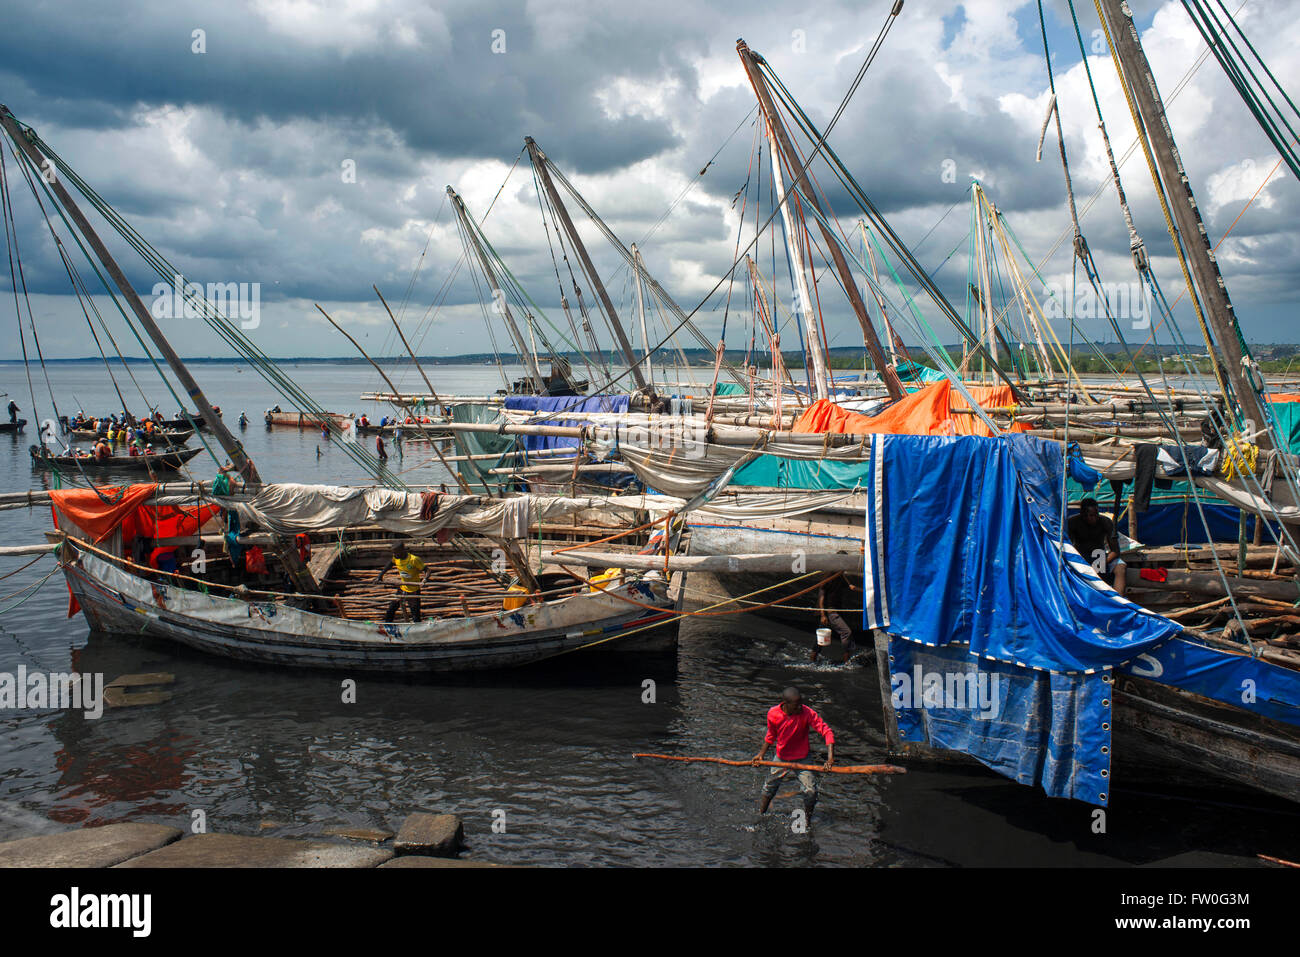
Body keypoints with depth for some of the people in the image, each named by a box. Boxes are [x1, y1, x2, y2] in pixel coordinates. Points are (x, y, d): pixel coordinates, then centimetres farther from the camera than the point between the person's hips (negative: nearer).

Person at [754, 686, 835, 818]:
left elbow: (827, 732, -30)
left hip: (802, 759, -2)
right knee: (769, 789, 15)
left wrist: (830, 758, -39)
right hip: (781, 759, 2)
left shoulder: (807, 713, -27)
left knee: (811, 792, -9)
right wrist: (762, 754, 2)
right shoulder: (773, 714, -19)